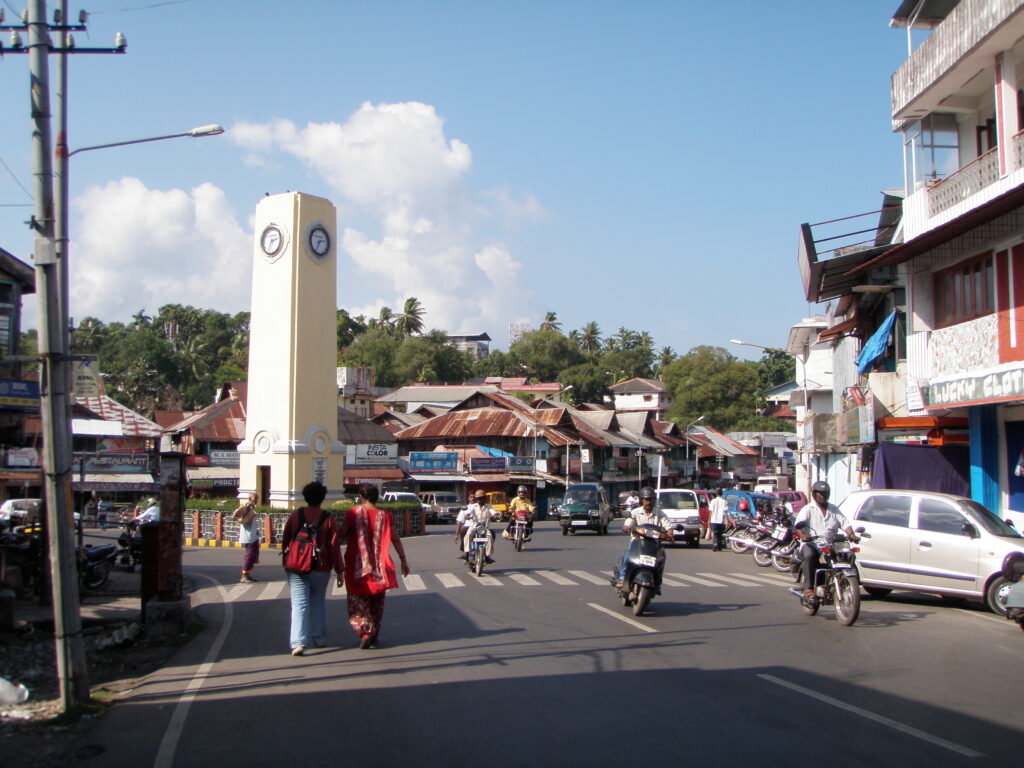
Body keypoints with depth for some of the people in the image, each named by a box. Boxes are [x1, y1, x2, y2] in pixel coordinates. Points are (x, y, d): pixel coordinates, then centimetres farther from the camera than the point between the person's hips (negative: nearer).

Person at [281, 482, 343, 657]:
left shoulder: (296, 515, 0)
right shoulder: (328, 518, -5)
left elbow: (285, 539, 8)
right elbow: (334, 546, -6)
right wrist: (340, 570, -2)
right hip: (320, 568, 0)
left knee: (299, 604, -4)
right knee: (317, 602, 17)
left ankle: (298, 643, -17)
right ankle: (319, 638, 23)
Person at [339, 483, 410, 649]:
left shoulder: (353, 513, -7)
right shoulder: (385, 515, -2)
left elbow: (341, 535, -9)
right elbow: (395, 539, 1)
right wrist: (403, 560, 7)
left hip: (357, 566, -2)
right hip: (379, 567, 2)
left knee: (358, 601, 7)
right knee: (377, 602, 16)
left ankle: (365, 631, -11)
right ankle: (374, 635, 21)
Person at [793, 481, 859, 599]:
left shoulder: (834, 509, 21)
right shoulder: (808, 509, 7)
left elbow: (845, 523, 8)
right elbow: (798, 525, -10)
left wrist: (851, 535, -14)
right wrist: (802, 535, -32)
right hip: (811, 544, -4)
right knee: (809, 556, -37)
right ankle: (808, 588, -35)